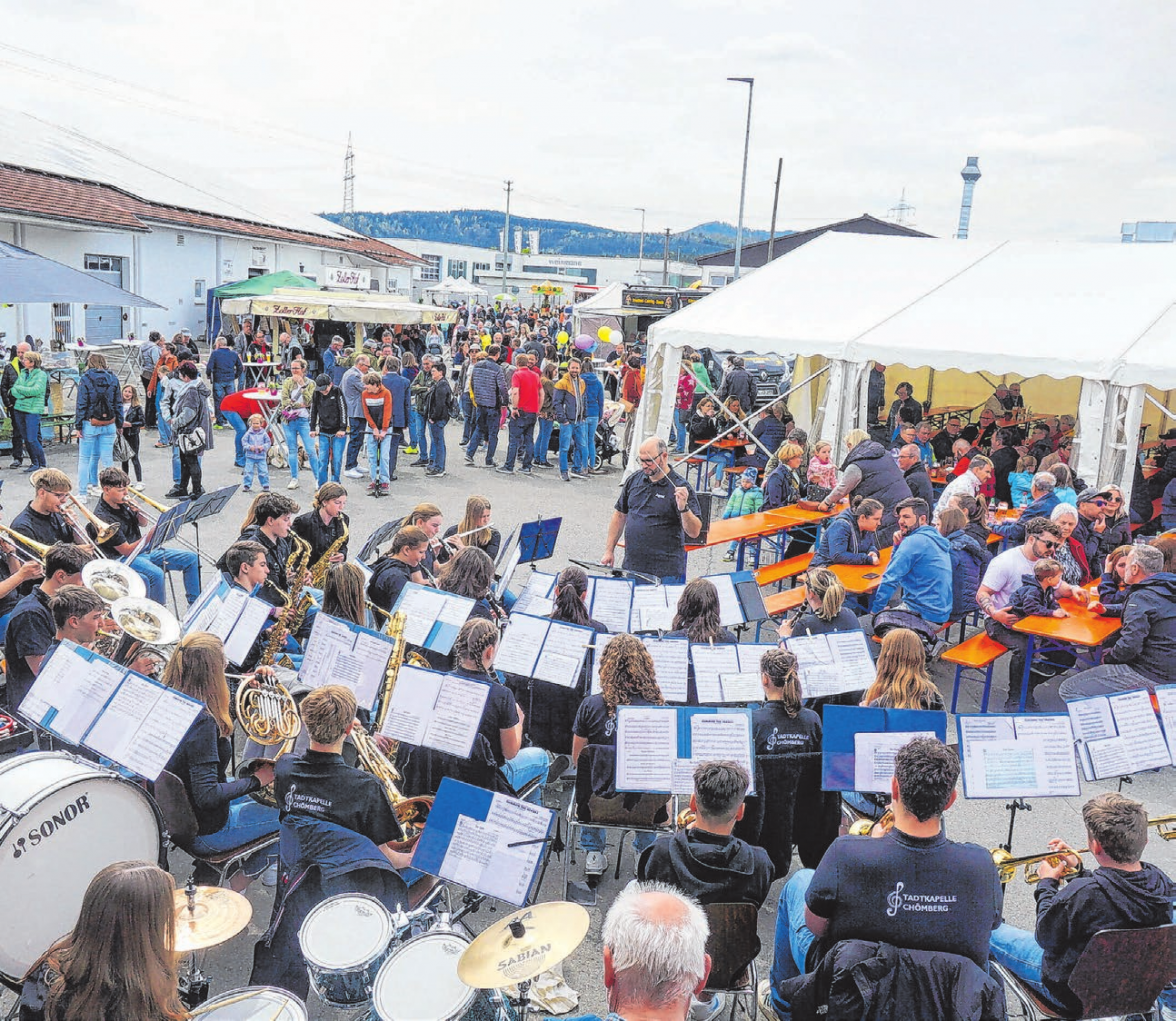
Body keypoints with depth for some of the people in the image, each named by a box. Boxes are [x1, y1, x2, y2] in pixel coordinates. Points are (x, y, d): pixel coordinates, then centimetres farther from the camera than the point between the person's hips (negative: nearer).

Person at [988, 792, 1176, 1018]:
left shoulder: (1081, 894, -39)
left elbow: (1045, 938, -19)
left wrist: (1046, 884, -6)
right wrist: (1078, 870, 7)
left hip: (1074, 999, -6)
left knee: (990, 931, 14)